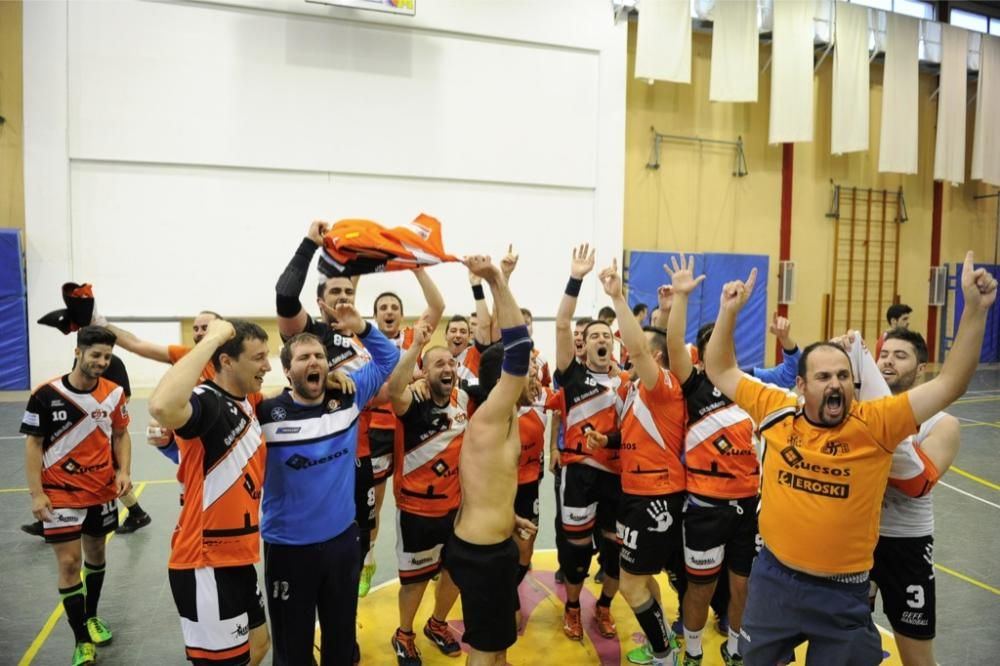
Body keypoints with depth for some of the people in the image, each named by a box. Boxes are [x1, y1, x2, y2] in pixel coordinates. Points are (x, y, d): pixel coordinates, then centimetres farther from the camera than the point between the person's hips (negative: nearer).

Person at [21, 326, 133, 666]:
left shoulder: (114, 392, -5)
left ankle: (91, 618, 39)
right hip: (60, 494, -3)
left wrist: (123, 471, -7)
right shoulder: (46, 395, -14)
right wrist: (36, 493, -11)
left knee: (96, 554, 17)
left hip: (102, 491, 4)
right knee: (69, 563, -4)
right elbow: (33, 444, -7)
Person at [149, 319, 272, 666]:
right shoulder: (205, 402, -21)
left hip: (237, 558, 9)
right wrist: (211, 339, -36)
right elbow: (162, 406, -45)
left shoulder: (248, 402, 5)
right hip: (205, 564, -9)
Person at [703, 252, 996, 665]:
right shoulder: (776, 411, -9)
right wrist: (729, 312, -11)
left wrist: (975, 308, -25)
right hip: (774, 578, 2)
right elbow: (721, 371, -2)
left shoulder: (875, 423, -13)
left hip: (844, 592, -1)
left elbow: (951, 383, -18)